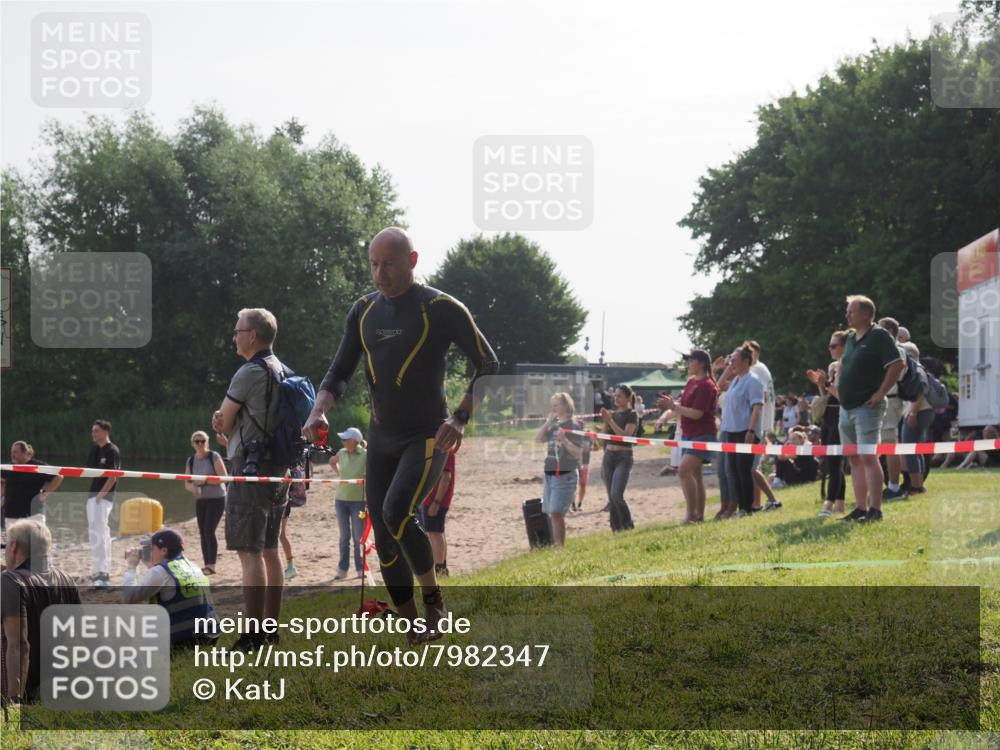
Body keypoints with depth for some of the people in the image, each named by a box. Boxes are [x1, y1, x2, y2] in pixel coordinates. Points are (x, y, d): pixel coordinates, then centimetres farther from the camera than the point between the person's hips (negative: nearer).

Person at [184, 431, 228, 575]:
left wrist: (206, 480, -26)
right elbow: (187, 483, 6)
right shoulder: (191, 460, 5)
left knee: (209, 531, -14)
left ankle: (211, 565, -10)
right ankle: (206, 564, 12)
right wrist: (192, 487, -17)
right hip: (200, 500, 6)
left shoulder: (214, 457, -10)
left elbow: (224, 477, -15)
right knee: (202, 533, 5)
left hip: (216, 499, -6)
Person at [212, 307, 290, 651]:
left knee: (249, 552, -10)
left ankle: (253, 634, -13)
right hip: (279, 468, 10)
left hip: (251, 468, -10)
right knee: (269, 549, 13)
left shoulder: (249, 373, -14)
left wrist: (224, 424, 14)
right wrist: (227, 423, -2)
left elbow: (223, 422, -7)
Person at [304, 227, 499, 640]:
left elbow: (488, 365, -4)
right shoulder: (364, 311, 7)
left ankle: (434, 602, -8)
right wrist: (319, 411, -8)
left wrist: (461, 417, -16)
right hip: (381, 439, 6)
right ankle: (412, 630, 13)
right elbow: (340, 371, 11)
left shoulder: (442, 309, -10)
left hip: (427, 437, -6)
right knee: (384, 540, 3)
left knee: (396, 511, -26)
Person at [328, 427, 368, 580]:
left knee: (358, 537, 2)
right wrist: (338, 473, 12)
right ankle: (342, 569, 12)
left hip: (358, 500, -4)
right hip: (341, 499, 4)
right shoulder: (342, 453, 4)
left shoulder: (366, 455, -11)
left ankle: (360, 568, 12)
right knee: (344, 536, 8)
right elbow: (332, 461, 24)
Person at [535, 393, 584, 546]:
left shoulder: (572, 425, -8)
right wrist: (549, 421, -3)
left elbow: (578, 452, -13)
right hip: (549, 474, 8)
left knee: (556, 513, -15)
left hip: (565, 475, -8)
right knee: (549, 513, 10)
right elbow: (538, 438, 2)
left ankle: (559, 545, -14)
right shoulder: (554, 425, 13)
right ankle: (554, 544, 19)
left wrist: (564, 440, -27)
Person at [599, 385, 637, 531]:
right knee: (611, 497, 5)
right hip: (609, 455, 6)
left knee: (617, 495, -18)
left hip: (623, 457, -6)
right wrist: (605, 421, -6)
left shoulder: (631, 415, -5)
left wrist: (610, 420, -20)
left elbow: (626, 435, -18)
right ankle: (616, 529, 11)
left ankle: (628, 525, -2)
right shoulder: (613, 414, 12)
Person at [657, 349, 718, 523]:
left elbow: (696, 413, -22)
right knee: (694, 474, 12)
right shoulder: (692, 382, 13)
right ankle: (699, 514, 18)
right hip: (689, 434, 10)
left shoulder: (706, 386, -16)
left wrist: (673, 406, -16)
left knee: (685, 470, -21)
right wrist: (670, 405, 0)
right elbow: (684, 406, 18)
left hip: (702, 435, -10)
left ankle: (692, 513, -18)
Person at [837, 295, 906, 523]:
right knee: (854, 459, 9)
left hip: (867, 407, -9)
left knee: (868, 457, -12)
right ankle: (860, 508, 13)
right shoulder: (851, 338, 16)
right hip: (847, 408, 9)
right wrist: (839, 388, 17)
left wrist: (881, 393, -17)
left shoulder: (879, 336, -9)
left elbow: (898, 365, -17)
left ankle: (875, 510, -13)